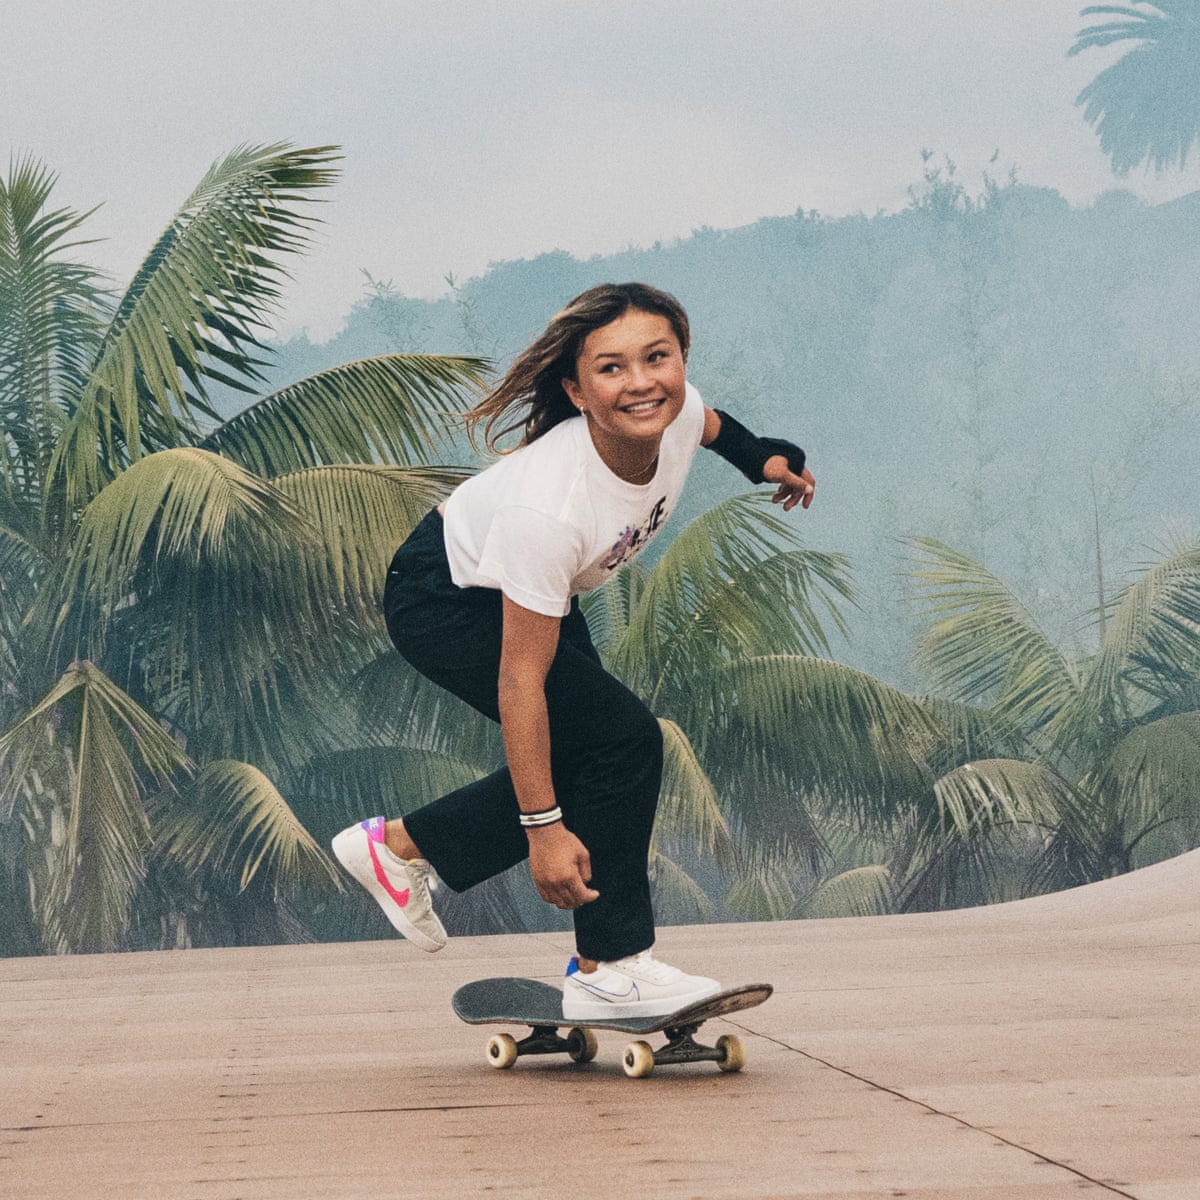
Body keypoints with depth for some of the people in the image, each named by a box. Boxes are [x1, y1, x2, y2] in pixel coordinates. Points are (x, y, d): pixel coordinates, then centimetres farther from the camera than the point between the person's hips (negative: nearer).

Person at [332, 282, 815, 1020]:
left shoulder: (677, 414, -23)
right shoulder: (550, 505, -41)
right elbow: (519, 682, -35)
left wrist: (763, 458, 22)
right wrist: (542, 829, -34)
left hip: (534, 591, 8)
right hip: (445, 600, -8)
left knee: (576, 769, 6)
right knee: (623, 739, -18)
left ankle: (398, 847, 22)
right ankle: (610, 972, -9)